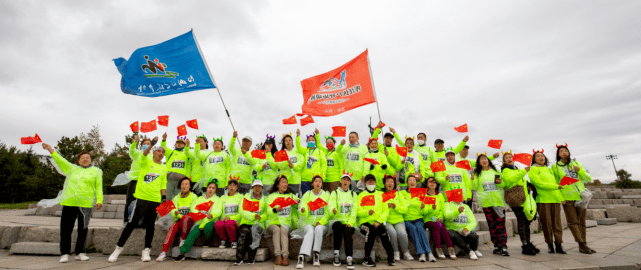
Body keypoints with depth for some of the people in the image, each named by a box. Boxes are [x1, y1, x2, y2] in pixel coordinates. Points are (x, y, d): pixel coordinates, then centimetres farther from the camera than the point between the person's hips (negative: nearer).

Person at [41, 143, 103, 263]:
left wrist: (99, 200, -2)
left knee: (83, 229, 4)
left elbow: (99, 187, 7)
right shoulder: (71, 168, 19)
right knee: (66, 229, 0)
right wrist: (50, 149, -3)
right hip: (69, 203, 1)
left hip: (85, 204, -1)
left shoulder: (96, 171, 12)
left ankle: (80, 252, 15)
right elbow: (59, 160, 9)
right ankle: (64, 253, 11)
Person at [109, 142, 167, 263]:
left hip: (156, 200, 3)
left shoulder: (164, 168, 15)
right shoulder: (146, 162, 5)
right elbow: (144, 154, -18)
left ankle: (146, 251, 14)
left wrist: (163, 197, 4)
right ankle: (119, 248, 13)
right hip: (142, 198, -3)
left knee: (150, 225, 6)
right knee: (132, 223, -3)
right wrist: (152, 144, -36)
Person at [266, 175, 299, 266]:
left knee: (283, 230, -31)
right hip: (272, 222, -1)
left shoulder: (291, 195, 19)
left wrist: (297, 201, -1)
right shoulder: (271, 196, 10)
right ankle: (278, 256, -35)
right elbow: (269, 212, -3)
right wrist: (275, 210, -26)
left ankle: (285, 256, -38)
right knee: (276, 229, -33)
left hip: (286, 222, 1)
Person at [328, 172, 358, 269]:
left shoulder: (353, 194, 16)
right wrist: (333, 210, -31)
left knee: (348, 231, -30)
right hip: (336, 220, -1)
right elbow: (331, 205, -7)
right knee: (339, 226, -33)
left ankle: (349, 258, -32)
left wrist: (350, 222, -11)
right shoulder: (335, 193, 11)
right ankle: (336, 254, -24)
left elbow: (354, 210, 4)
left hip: (349, 222, 1)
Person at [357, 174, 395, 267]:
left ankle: (391, 257, -12)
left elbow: (386, 211, 10)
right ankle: (367, 258, -21)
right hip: (365, 222, -1)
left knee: (383, 231, -30)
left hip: (378, 223, 1)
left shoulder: (381, 195, 19)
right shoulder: (361, 195, 13)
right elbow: (358, 212, 1)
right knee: (371, 230, -33)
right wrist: (367, 212, -21)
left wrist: (378, 221, -7)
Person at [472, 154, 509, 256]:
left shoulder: (495, 171, 12)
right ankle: (496, 246, 12)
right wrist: (473, 179, -11)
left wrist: (501, 182, -7)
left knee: (500, 224, -7)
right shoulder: (477, 173, 11)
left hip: (498, 200, 0)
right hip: (486, 202, 1)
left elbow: (504, 185, 15)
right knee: (492, 225, 4)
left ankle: (503, 247, -8)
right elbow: (475, 187, 5)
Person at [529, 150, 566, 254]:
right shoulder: (533, 169, 3)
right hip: (543, 200, -5)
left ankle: (558, 245, 5)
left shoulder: (549, 169, 22)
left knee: (557, 223, 1)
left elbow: (556, 183, 17)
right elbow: (539, 183, -8)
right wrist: (555, 186, -7)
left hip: (555, 199, 5)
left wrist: (561, 197, 7)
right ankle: (550, 245, 9)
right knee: (546, 223, -1)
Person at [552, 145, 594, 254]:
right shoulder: (555, 166, 3)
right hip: (567, 198, -3)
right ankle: (582, 244, -4)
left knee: (581, 222, 6)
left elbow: (588, 179, 10)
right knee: (573, 222, -7)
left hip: (580, 196, 3)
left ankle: (583, 245, 12)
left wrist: (580, 171, -8)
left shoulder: (577, 164, 12)